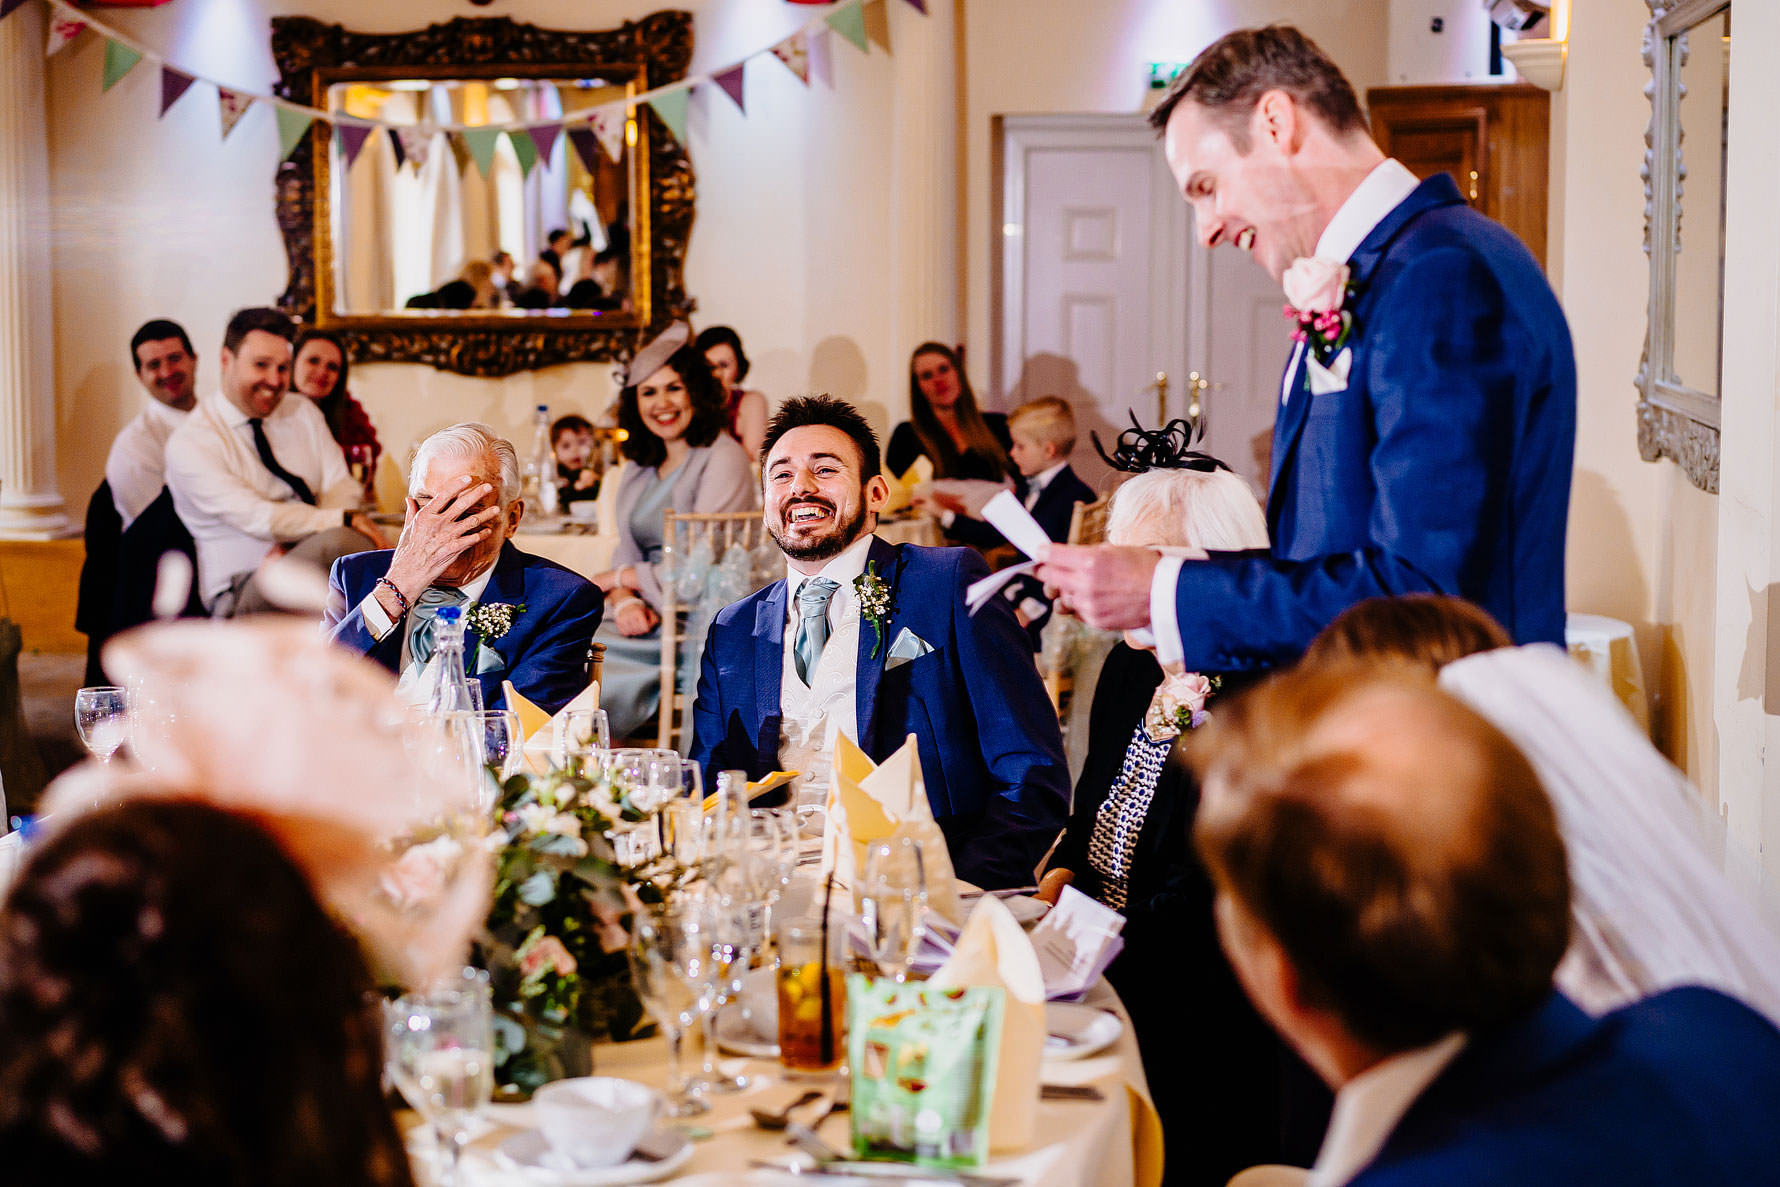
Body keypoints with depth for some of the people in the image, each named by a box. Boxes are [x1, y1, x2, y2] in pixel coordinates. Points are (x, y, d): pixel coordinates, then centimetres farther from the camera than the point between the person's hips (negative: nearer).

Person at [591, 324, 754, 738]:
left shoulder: (723, 459, -8)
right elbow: (626, 551, 13)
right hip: (647, 616, 7)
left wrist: (616, 579, -2)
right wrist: (625, 601, -10)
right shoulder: (640, 466, 17)